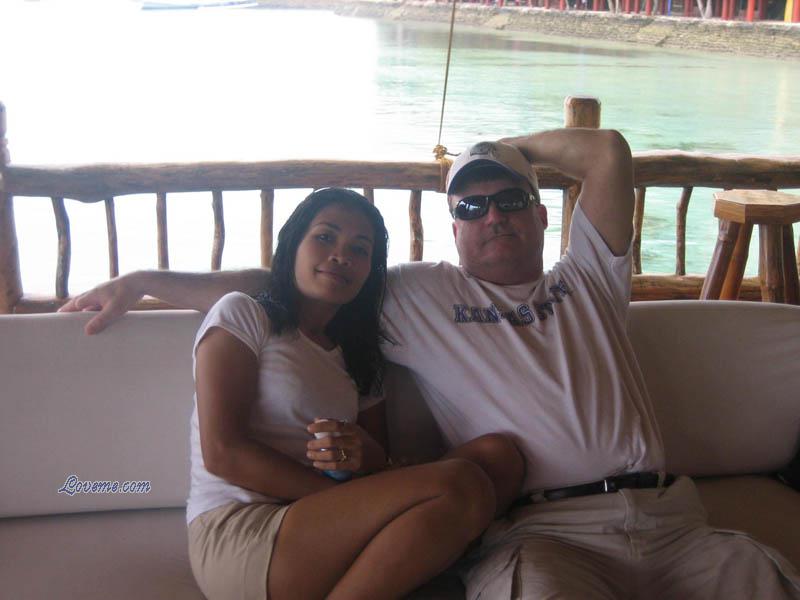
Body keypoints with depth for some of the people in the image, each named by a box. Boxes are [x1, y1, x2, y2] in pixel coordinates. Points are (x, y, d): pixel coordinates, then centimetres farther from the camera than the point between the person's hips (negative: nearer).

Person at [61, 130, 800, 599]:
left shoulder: (586, 278, 24)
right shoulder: (418, 297, 20)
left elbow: (607, 154, 13)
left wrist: (512, 146, 26)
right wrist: (144, 281, 22)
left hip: (668, 518, 4)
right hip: (544, 531, -3)